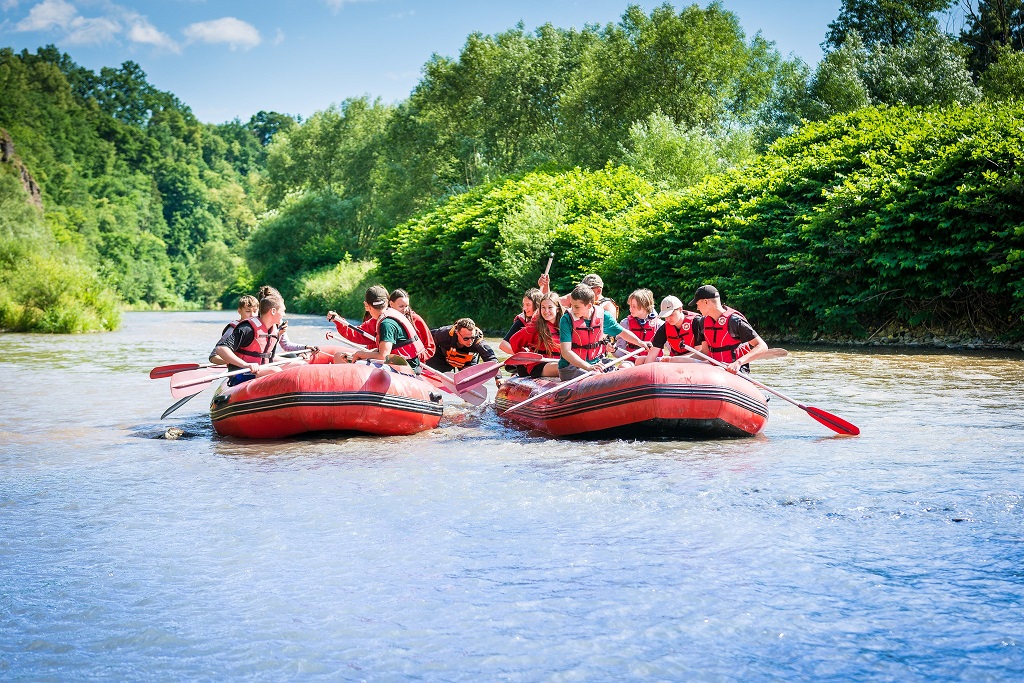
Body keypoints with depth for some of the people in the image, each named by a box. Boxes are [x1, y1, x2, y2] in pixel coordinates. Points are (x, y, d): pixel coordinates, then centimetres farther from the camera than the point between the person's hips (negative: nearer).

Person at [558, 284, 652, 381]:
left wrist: (640, 343, 4)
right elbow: (566, 352, -21)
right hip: (570, 367, -5)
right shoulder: (567, 319, -15)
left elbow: (622, 332, 17)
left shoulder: (603, 316, -2)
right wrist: (588, 367, -33)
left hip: (596, 363, 5)